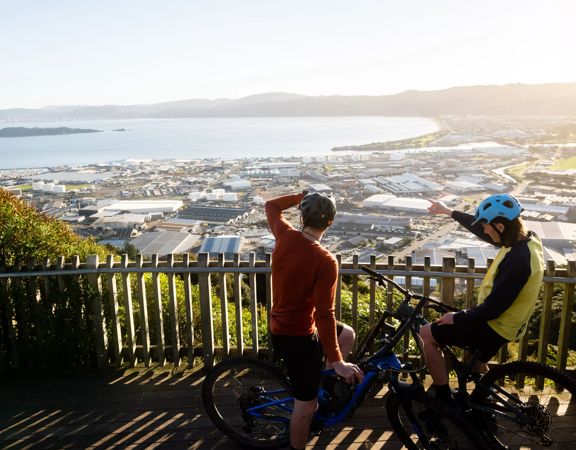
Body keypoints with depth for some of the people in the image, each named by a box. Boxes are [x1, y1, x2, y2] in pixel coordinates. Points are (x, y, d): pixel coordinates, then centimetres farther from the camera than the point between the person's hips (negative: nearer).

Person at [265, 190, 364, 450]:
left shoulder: (285, 236, -8)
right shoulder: (325, 261, -25)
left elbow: (271, 205, 14)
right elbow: (324, 314, -27)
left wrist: (303, 196, 9)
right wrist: (337, 361, -22)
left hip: (280, 327, 8)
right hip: (298, 336, -8)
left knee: (347, 334, 24)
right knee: (306, 404, 10)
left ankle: (323, 384, 31)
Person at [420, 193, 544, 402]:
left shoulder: (518, 258, -32)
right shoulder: (524, 238, -4)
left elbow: (493, 308, -29)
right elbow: (480, 227, 13)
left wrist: (457, 317, -15)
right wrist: (449, 212, 22)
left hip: (495, 327, -9)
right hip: (500, 322, 9)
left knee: (427, 334, -5)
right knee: (476, 362, 31)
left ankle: (444, 399, 5)